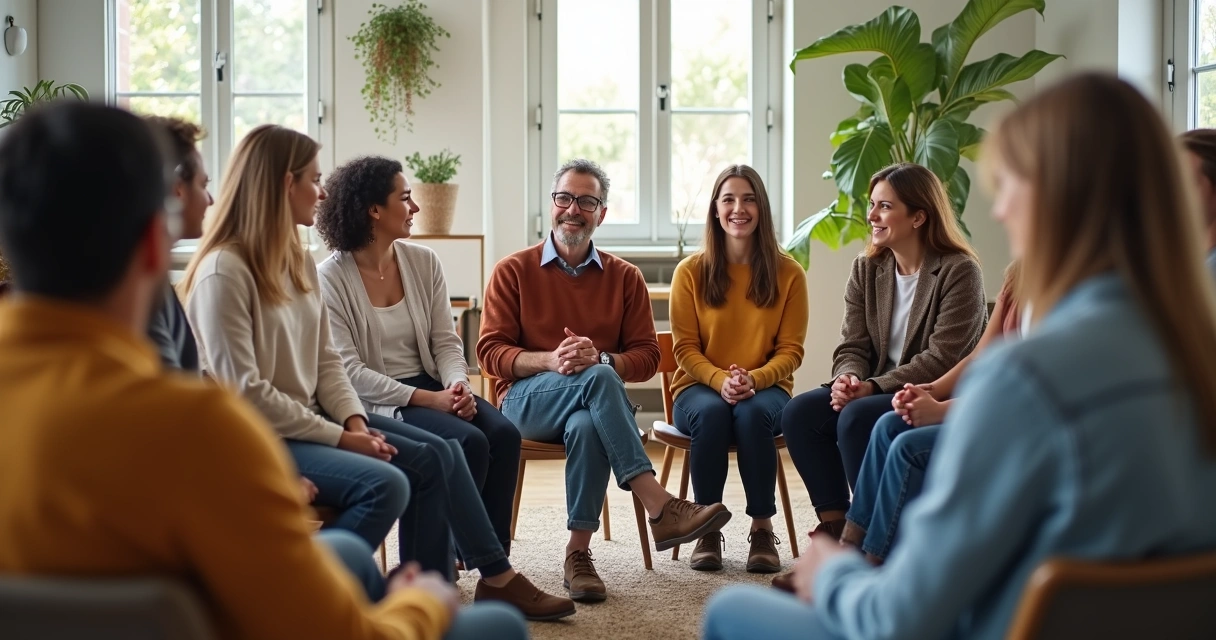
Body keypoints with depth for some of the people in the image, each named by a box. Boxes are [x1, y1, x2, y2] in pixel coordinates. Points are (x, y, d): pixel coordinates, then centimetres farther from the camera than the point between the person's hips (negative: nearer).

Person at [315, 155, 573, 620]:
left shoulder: (423, 262, 7)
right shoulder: (331, 278, -10)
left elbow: (445, 340, 6)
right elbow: (350, 372, -15)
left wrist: (457, 385, -15)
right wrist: (426, 399, -21)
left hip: (428, 387, 6)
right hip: (376, 404, -5)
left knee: (503, 433, -20)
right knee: (468, 442, -27)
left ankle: (491, 578, -15)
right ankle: (498, 574, -16)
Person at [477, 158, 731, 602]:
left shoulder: (625, 277, 11)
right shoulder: (513, 271, 6)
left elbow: (647, 356, 6)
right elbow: (490, 353, -1)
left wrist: (599, 358, -17)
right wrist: (550, 359, -20)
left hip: (595, 403, 1)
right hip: (527, 400, -1)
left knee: (587, 426, -39)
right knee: (598, 378, -36)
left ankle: (579, 553, -28)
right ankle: (661, 509, -40)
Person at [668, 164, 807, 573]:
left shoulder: (787, 273, 1)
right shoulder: (690, 272, 0)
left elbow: (790, 350, 1)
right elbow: (686, 349, -1)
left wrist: (753, 380, -19)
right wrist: (721, 380, -20)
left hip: (765, 389, 0)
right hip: (701, 388, 0)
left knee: (752, 413, -35)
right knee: (712, 413, -35)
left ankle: (763, 528, -20)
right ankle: (707, 529, -19)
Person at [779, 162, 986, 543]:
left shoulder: (959, 272, -10)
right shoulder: (867, 270, 9)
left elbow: (942, 359, -17)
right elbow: (853, 346, 6)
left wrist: (873, 387, -24)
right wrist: (847, 378, -18)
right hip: (877, 392, 7)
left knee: (857, 418, -31)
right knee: (800, 412, -17)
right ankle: (834, 524, -10)